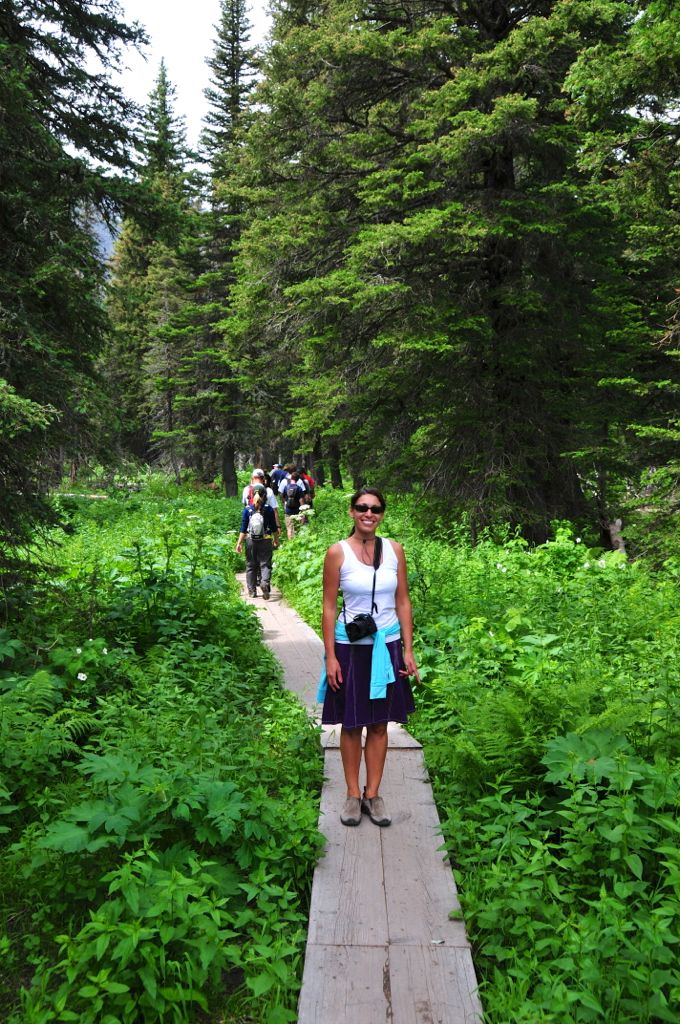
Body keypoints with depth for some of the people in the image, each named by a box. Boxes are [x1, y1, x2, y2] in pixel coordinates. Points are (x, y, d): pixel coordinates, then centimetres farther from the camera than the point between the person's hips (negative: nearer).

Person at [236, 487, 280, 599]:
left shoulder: (247, 510, -6)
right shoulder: (268, 509, -6)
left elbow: (243, 529, -5)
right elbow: (274, 528, -1)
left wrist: (239, 543, 0)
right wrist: (276, 540, 13)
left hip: (251, 541, 1)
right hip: (266, 541, -1)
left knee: (251, 566, 12)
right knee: (265, 564, 3)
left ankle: (252, 591, 16)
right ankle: (265, 582, -25)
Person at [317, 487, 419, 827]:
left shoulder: (394, 550, 1)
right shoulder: (338, 552, -7)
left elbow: (403, 603, 5)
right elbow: (329, 608, -5)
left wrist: (408, 651, 1)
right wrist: (330, 656, -8)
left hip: (387, 646, 2)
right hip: (351, 646, -2)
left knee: (379, 723, 10)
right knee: (351, 724, 8)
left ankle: (373, 794, 23)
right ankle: (353, 794, 23)